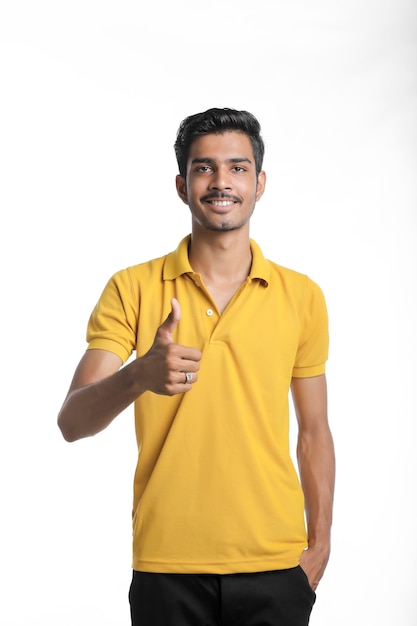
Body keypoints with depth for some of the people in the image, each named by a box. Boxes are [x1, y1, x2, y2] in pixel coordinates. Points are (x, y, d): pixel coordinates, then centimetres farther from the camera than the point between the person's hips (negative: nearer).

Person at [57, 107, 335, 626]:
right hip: (167, 564, -1)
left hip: (275, 564, 2)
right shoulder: (132, 289, -2)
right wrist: (138, 375, -28)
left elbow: (314, 432, 11)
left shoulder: (301, 296, 4)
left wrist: (319, 544, 4)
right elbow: (72, 423, -9)